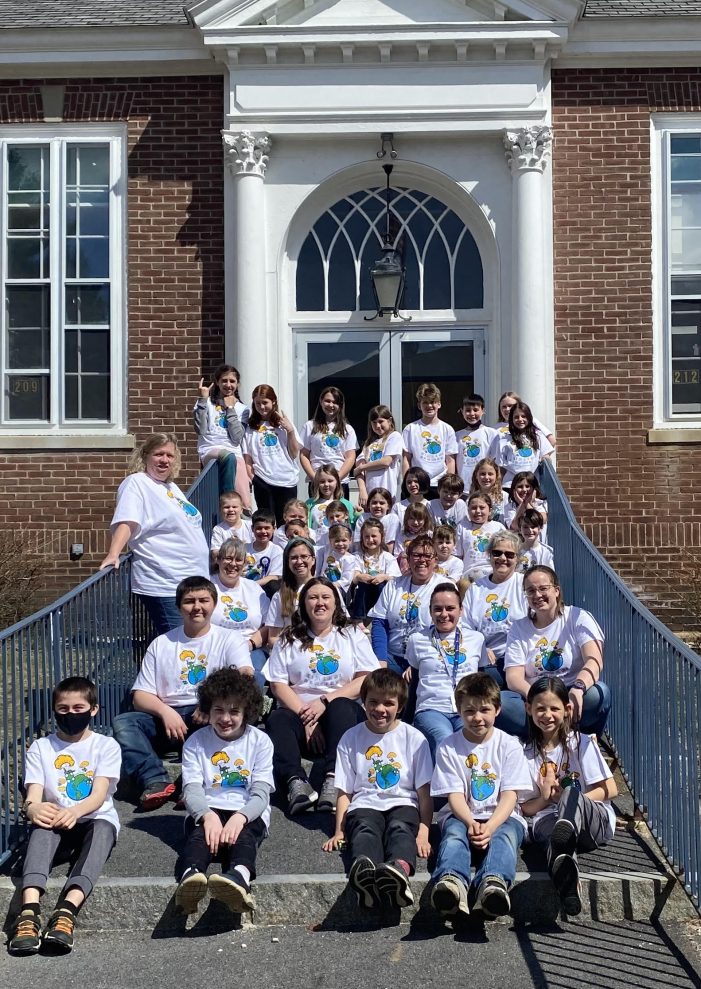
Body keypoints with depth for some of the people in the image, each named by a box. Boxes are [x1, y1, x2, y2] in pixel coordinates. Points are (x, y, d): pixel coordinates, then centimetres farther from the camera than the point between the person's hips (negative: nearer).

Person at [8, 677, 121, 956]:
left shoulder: (106, 746, 3)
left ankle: (66, 911, -58)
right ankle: (29, 910, -56)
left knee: (101, 828, -37)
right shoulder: (40, 748, 7)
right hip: (54, 823, 1)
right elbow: (33, 796, -6)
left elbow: (99, 796, -11)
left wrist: (75, 811, -35)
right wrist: (32, 808, -33)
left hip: (96, 820, -1)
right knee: (41, 826, -35)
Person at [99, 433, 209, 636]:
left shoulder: (172, 487, 17)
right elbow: (126, 522, -21)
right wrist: (113, 555, -34)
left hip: (193, 581, 9)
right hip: (165, 587, -9)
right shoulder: (136, 483, -8)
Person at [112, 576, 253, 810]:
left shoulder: (230, 639, 10)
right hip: (167, 716, 3)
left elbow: (245, 676, -10)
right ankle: (155, 781, -39)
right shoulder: (161, 644, 18)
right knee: (122, 722, -22)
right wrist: (164, 711, -12)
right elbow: (140, 696, 10)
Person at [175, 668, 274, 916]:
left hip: (248, 813, -1)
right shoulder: (196, 742, 7)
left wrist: (240, 817, -26)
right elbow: (191, 790, -5)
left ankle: (238, 877, -68)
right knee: (199, 835, -34)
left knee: (243, 837, -35)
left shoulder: (260, 741, 5)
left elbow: (260, 794, -4)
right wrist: (207, 815, -28)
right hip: (207, 811, 1)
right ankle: (190, 876, -66)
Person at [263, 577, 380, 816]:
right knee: (277, 720, -31)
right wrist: (305, 717, -11)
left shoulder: (352, 635, 14)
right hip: (298, 712, 1)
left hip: (342, 710, -1)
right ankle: (296, 783, -52)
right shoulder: (289, 640, 15)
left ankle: (333, 780, -52)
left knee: (340, 706, -35)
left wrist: (325, 701, -10)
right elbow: (278, 685, 4)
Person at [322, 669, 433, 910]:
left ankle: (400, 869, -68)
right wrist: (339, 831, -5)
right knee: (365, 828, -35)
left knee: (400, 827, -35)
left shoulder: (414, 738, 7)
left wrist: (424, 832, -9)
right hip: (364, 805, 0)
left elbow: (424, 791, 4)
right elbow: (344, 791, 8)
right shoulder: (351, 738, 10)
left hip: (402, 804, 0)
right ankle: (364, 871, -68)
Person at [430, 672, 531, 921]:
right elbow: (454, 795, -2)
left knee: (505, 835, -34)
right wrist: (471, 823, -22)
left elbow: (510, 795, -4)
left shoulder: (509, 745, 4)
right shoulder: (448, 747, 6)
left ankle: (493, 884, -63)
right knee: (453, 833, -33)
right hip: (462, 816, 0)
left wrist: (490, 826, -21)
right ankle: (451, 883, -63)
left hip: (502, 816, 0)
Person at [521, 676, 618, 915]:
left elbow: (610, 790, 1)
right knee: (547, 823, -36)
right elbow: (526, 808, 12)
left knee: (570, 789, -34)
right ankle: (567, 880, -67)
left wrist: (568, 799, -8)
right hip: (548, 820, 1)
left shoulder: (581, 743, 7)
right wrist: (545, 798, -9)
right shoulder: (527, 754, 13)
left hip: (595, 821, -1)